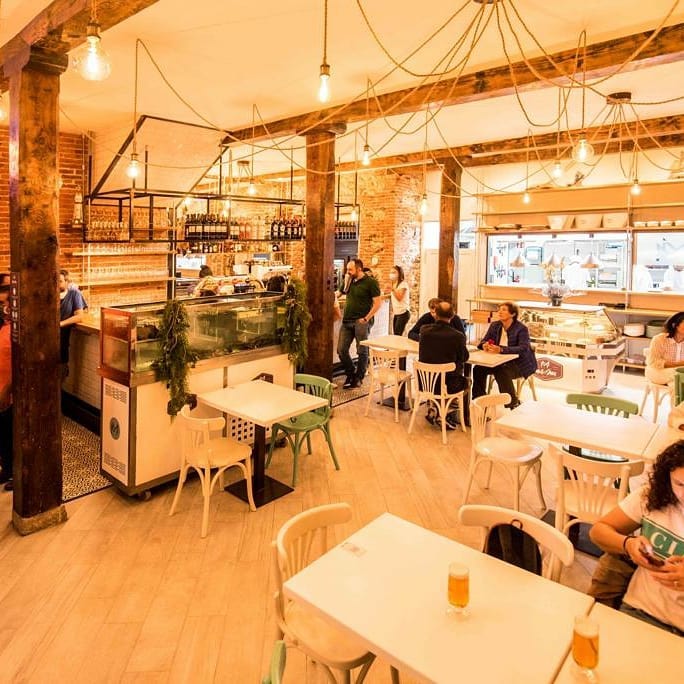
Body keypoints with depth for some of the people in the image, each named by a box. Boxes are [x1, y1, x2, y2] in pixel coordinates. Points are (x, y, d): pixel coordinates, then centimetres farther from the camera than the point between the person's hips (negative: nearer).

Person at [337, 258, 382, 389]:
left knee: (362, 351, 2)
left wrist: (366, 318, -14)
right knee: (341, 350, 4)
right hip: (347, 321, 6)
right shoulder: (349, 281, 13)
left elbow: (378, 302, -10)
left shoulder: (370, 282, -6)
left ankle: (358, 377, 16)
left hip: (360, 321, -6)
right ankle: (350, 374, 22)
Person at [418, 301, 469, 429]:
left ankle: (435, 410, 25)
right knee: (465, 381, 29)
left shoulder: (424, 330, -9)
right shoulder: (458, 336, -18)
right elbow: (464, 358, 0)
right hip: (448, 385, -3)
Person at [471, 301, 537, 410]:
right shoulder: (495, 326, 6)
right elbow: (483, 341, 7)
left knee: (502, 372, -34)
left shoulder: (521, 329, -13)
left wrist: (501, 349, -37)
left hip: (519, 363, -6)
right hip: (501, 361, 6)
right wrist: (484, 345, -21)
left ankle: (513, 402, -12)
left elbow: (523, 349, -25)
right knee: (478, 368, -17)